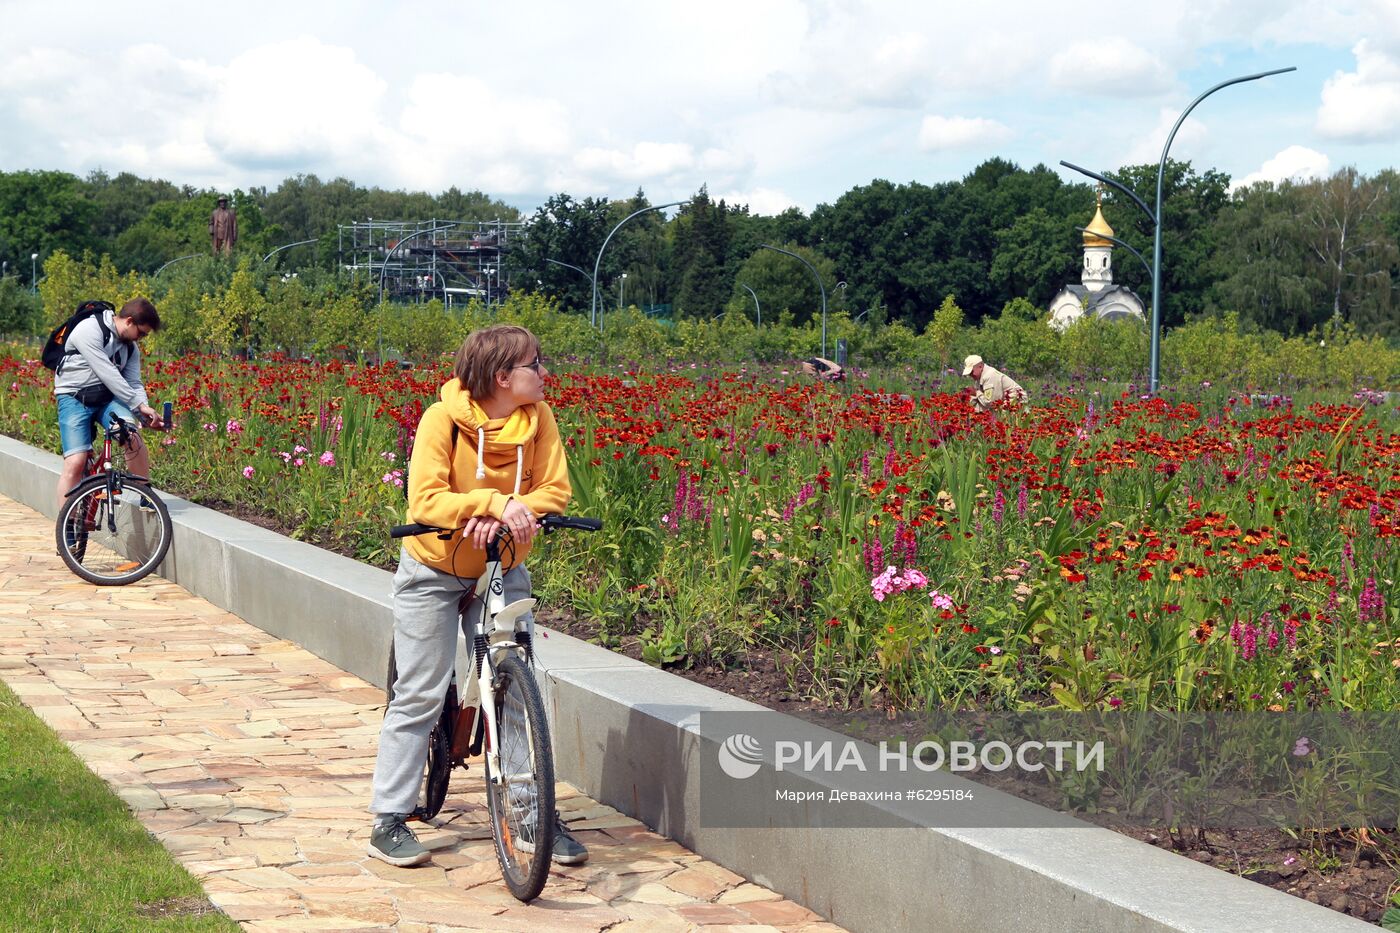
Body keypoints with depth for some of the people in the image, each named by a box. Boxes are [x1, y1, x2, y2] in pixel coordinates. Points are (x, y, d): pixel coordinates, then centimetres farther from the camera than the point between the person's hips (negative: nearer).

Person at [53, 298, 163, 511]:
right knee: (75, 462, -16)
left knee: (132, 433, -26)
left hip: (106, 398, 5)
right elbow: (108, 374, -22)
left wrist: (144, 406, -15)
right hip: (75, 398, -5)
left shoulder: (131, 347, 8)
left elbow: (134, 383, 6)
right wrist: (137, 404, -22)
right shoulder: (89, 330, -17)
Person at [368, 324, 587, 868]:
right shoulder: (443, 419, -21)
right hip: (434, 573, -3)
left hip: (504, 570, 4)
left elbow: (554, 490, -12)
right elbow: (426, 500, -28)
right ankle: (389, 822, 9)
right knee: (419, 696, -1)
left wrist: (510, 515, -30)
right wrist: (495, 502, -40)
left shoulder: (538, 419, -9)